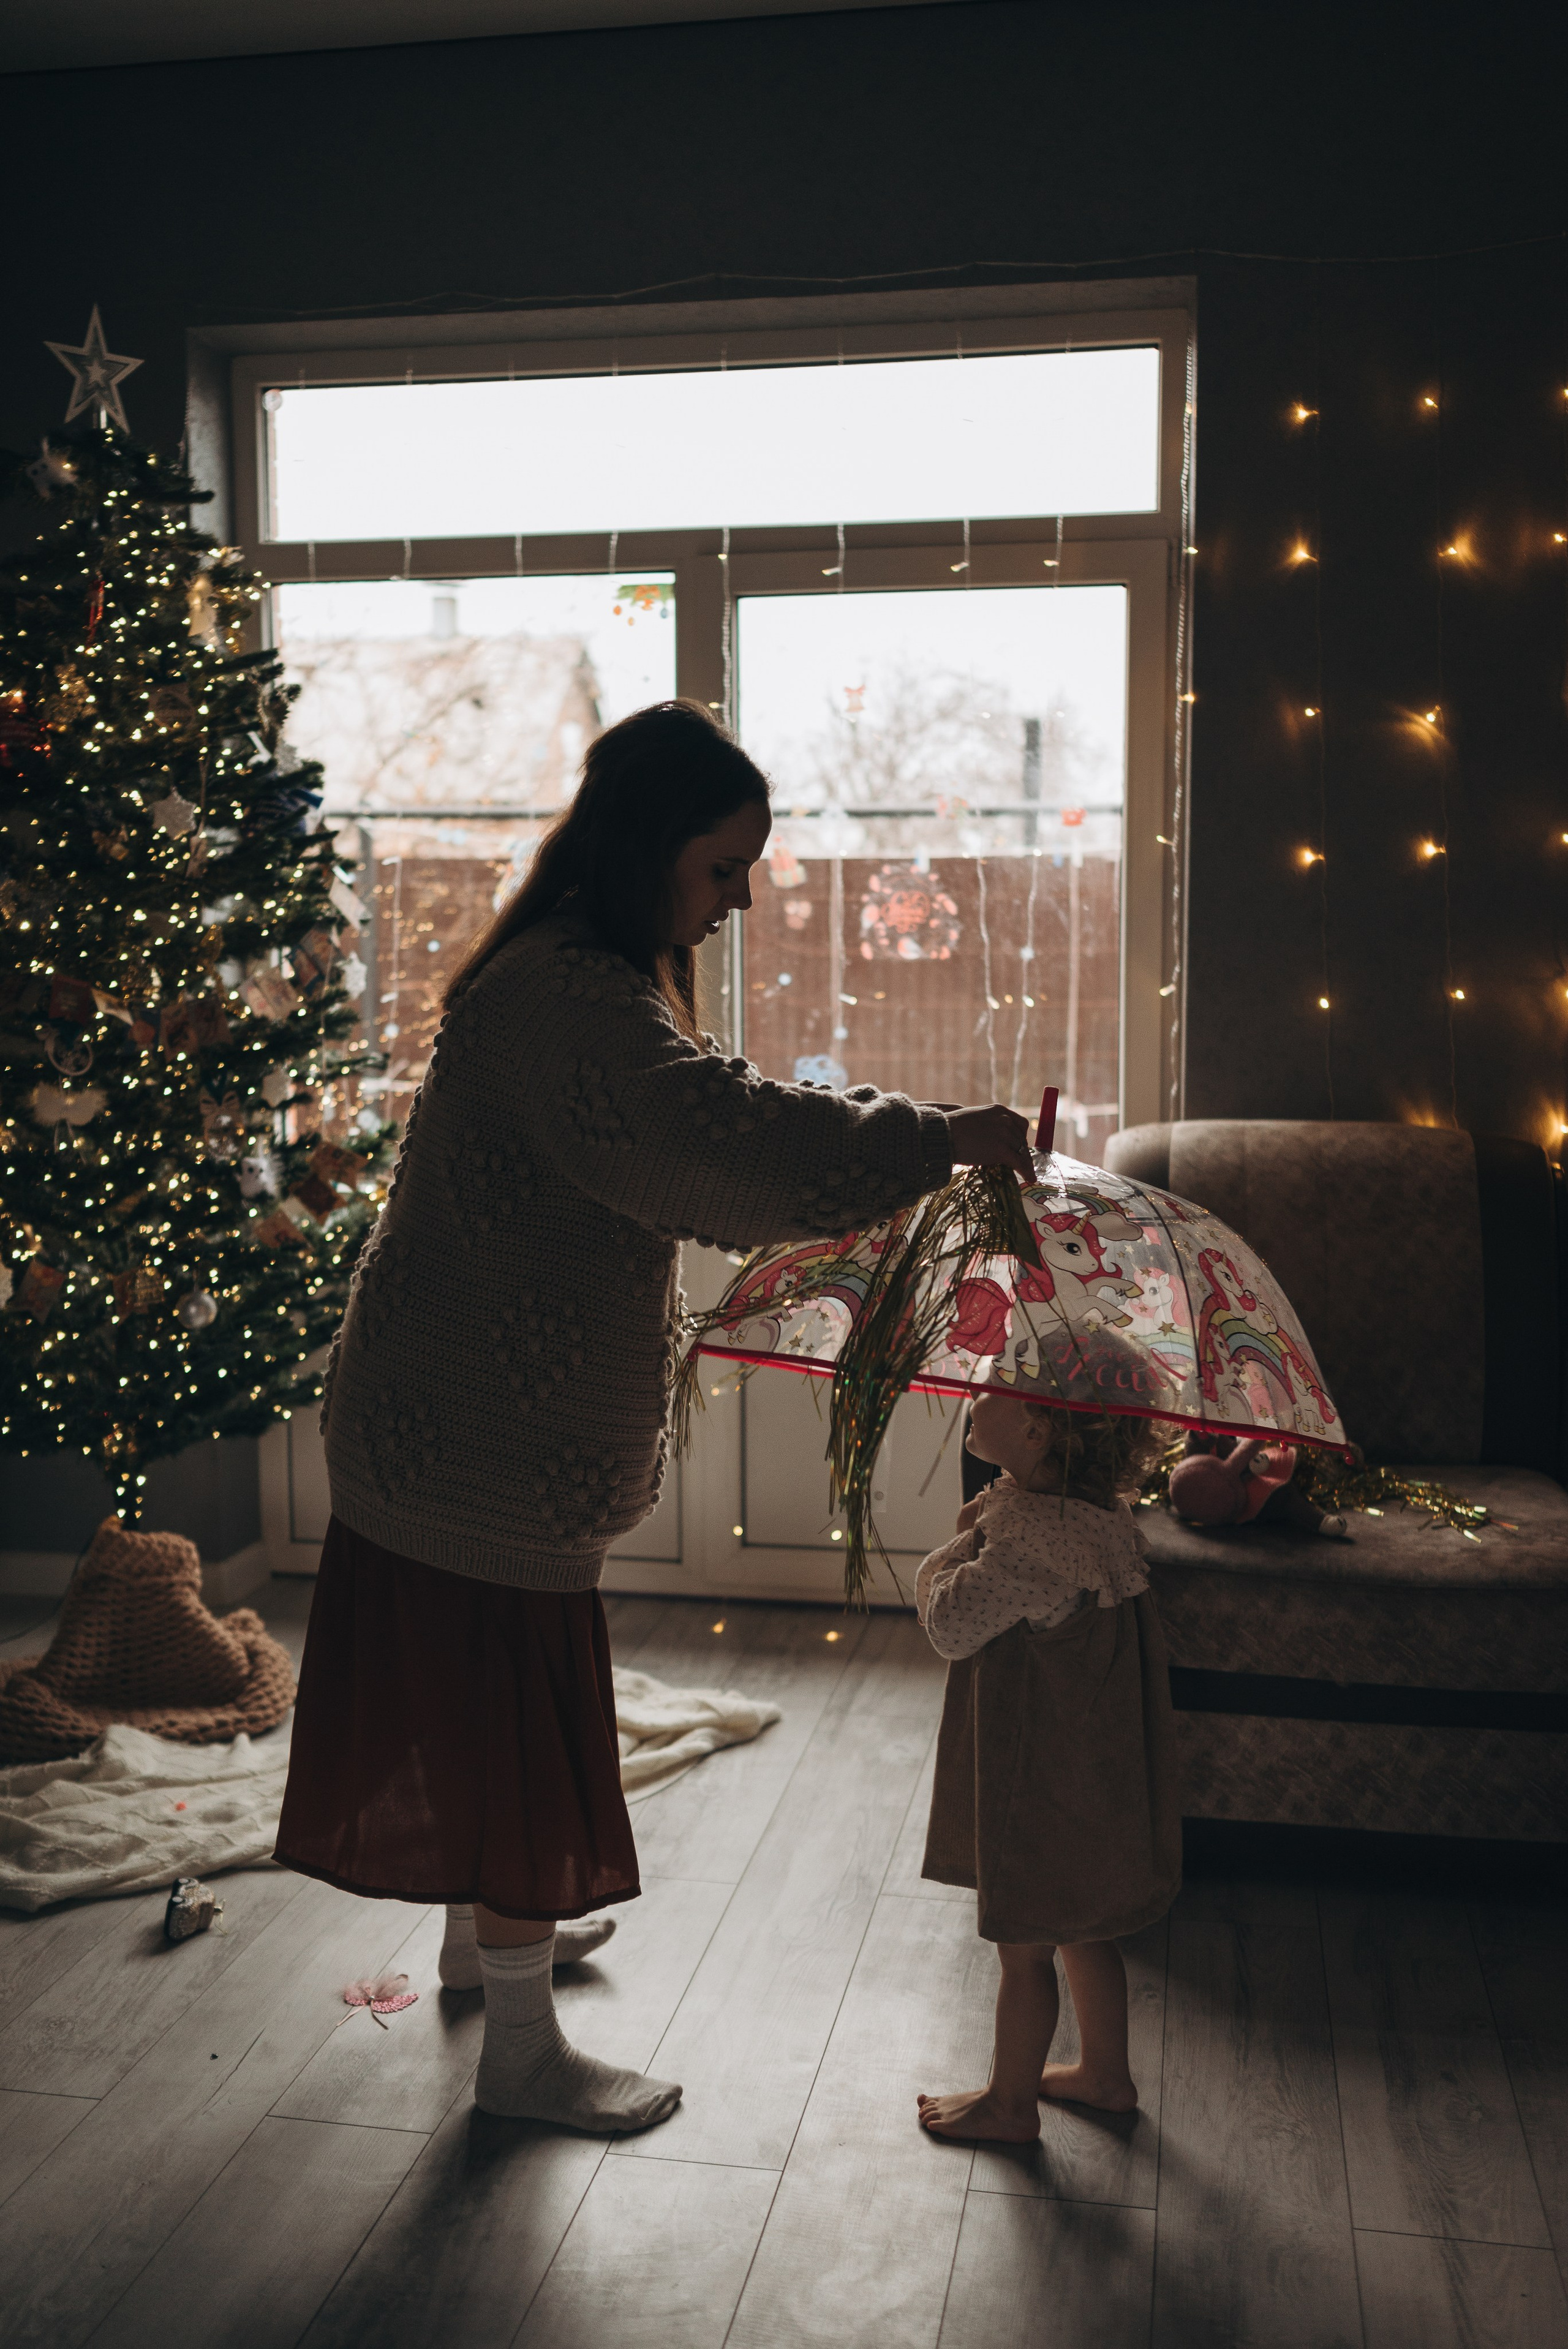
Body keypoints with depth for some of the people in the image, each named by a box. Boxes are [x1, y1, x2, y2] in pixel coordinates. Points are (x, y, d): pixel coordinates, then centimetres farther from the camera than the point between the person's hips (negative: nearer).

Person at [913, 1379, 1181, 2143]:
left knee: (1023, 1944, 9)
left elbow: (952, 1622, -24)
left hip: (1039, 1785, -9)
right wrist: (984, 1530, 2)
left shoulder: (1036, 1534, -30)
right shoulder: (1093, 1516, 2)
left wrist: (965, 1539, -10)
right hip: (1092, 1768, 9)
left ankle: (1010, 2100, 27)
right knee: (1081, 1930, 24)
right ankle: (1105, 2072, 40)